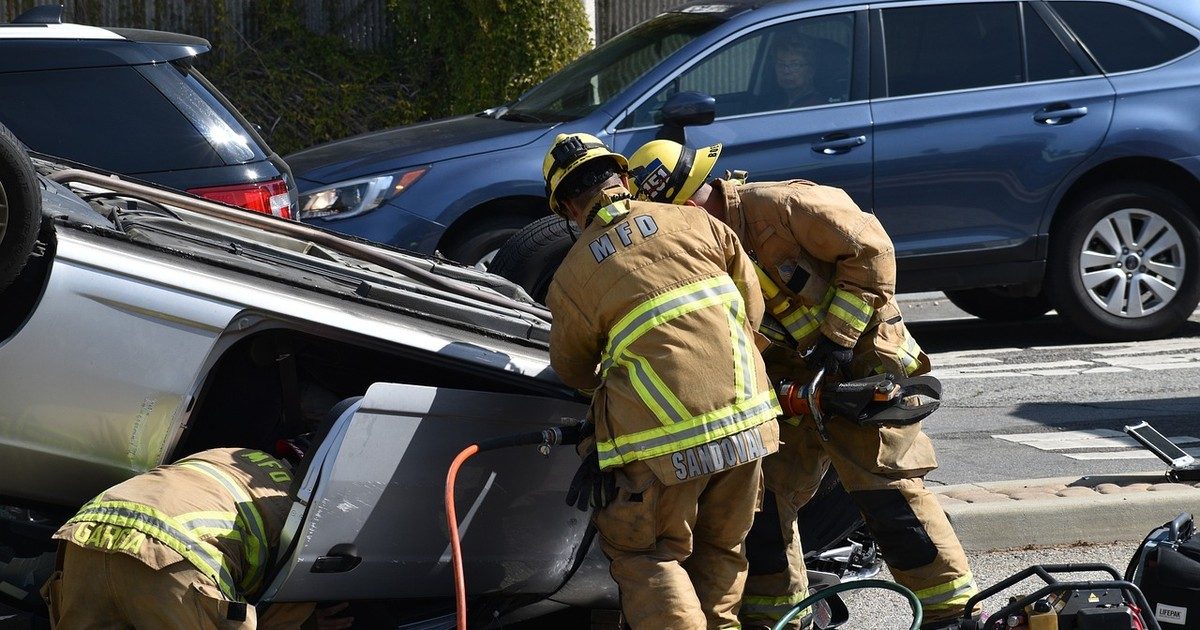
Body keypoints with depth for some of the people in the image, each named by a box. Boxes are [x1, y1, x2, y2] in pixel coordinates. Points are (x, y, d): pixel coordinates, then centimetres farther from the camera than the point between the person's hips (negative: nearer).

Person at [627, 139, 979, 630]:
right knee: (765, 491, 4)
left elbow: (870, 249, -20)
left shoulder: (780, 206, -19)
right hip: (793, 376, 7)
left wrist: (838, 337, -20)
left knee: (885, 488, -11)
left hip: (863, 360, -7)